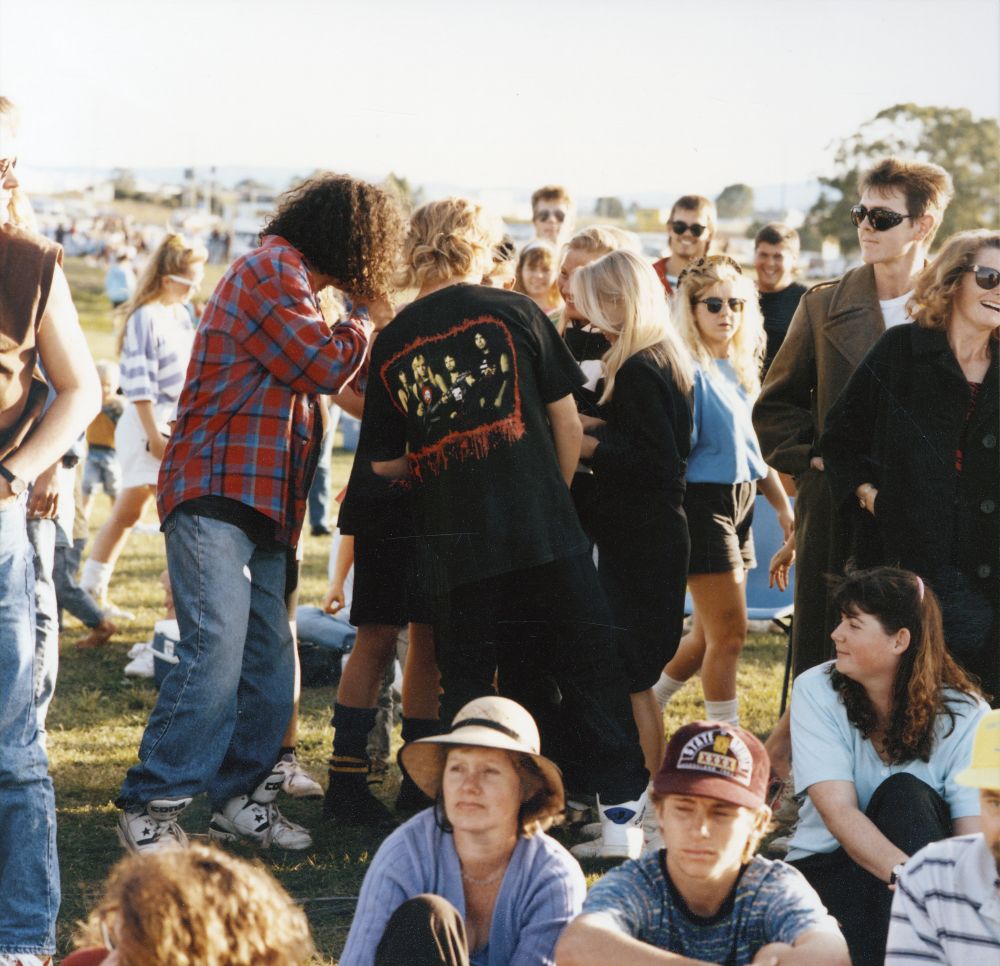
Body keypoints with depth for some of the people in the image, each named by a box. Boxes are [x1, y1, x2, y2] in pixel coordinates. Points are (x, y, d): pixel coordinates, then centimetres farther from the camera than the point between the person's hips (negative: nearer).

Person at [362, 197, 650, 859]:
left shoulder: (392, 343, 6)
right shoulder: (513, 312, 0)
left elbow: (386, 463, 9)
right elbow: (567, 419, 2)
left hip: (454, 547, 2)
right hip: (543, 531, -2)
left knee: (466, 686, 13)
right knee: (591, 669, 8)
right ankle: (623, 809, 7)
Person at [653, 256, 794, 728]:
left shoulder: (742, 368, 13)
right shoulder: (689, 370, -12)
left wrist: (783, 504, 18)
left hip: (740, 503, 9)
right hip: (704, 504, -8)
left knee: (708, 635, 14)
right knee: (728, 633, -7)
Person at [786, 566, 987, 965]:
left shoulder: (965, 715, -10)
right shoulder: (817, 690, -10)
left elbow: (975, 835, -20)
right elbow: (838, 811, -21)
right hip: (828, 862, -1)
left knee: (903, 792, -32)